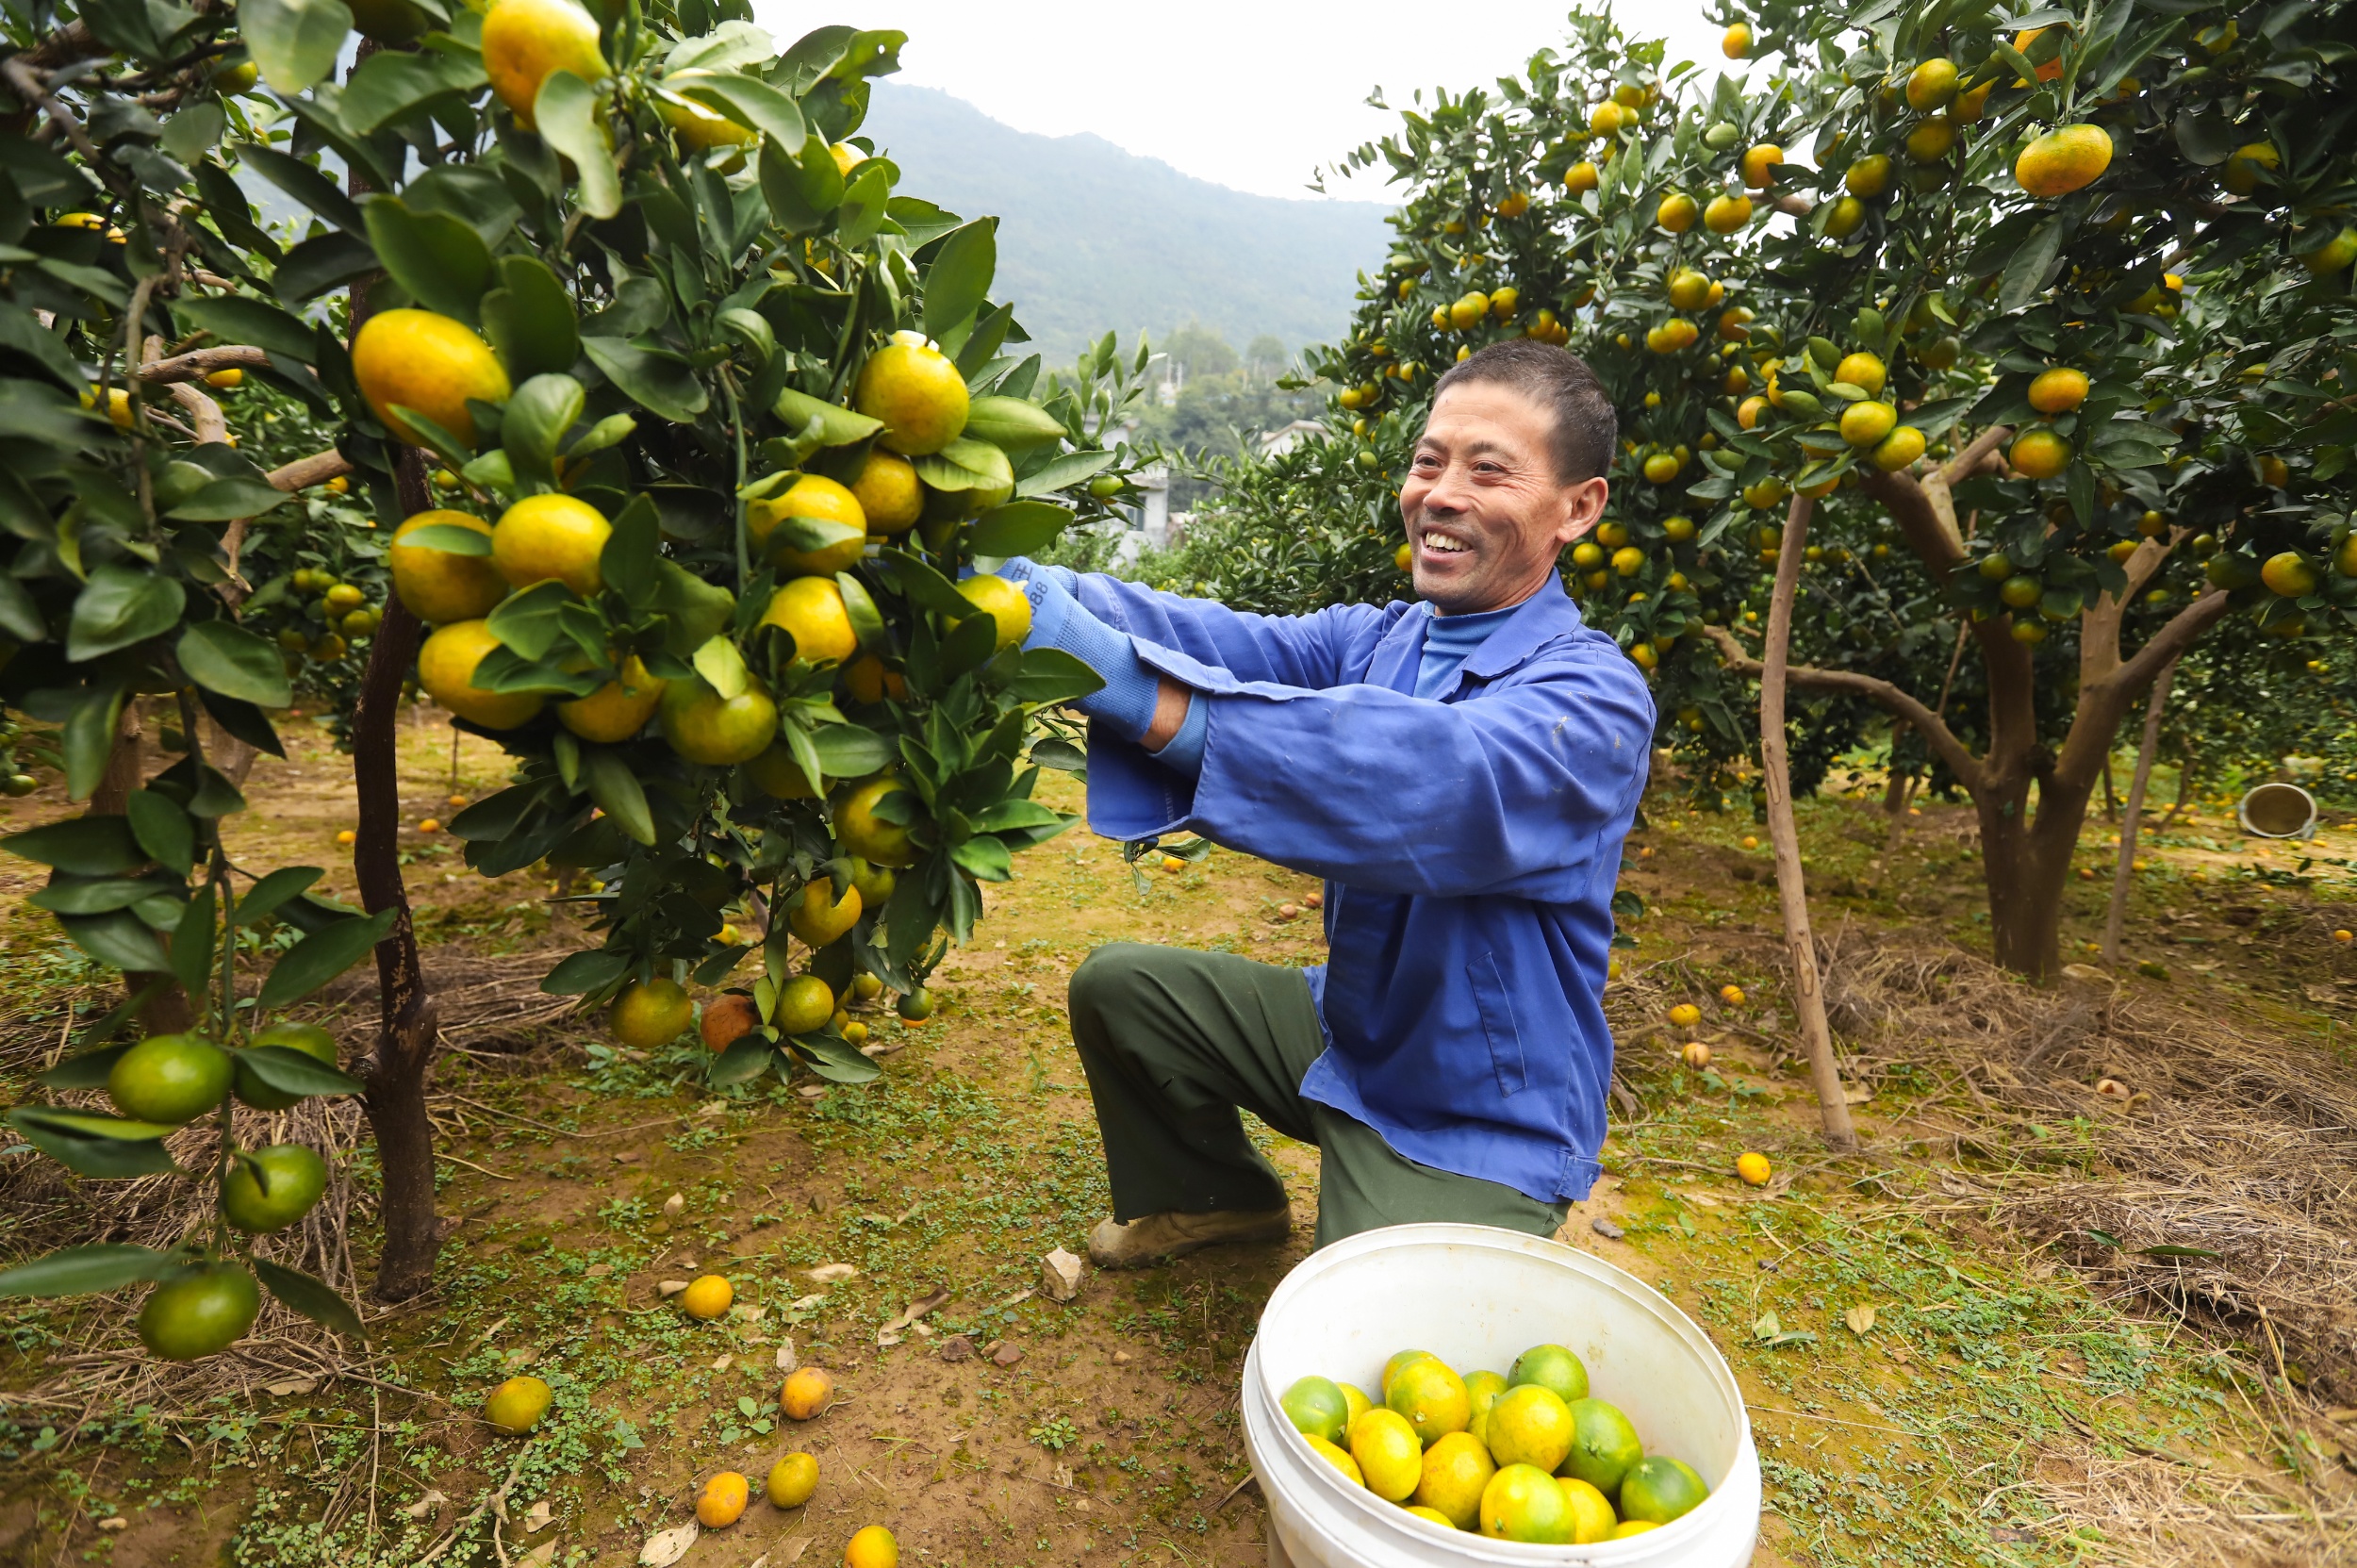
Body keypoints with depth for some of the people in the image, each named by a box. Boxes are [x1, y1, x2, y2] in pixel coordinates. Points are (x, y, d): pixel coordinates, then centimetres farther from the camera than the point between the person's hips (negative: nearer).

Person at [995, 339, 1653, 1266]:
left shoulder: (1594, 696, -23)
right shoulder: (1373, 640, -1)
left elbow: (1430, 778, -43)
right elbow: (1227, 641, -18)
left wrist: (1127, 682, -51)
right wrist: (1043, 589, -37)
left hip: (1482, 1128, -6)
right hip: (1346, 1028, 6)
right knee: (1118, 985, 7)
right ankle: (1217, 1198, 30)